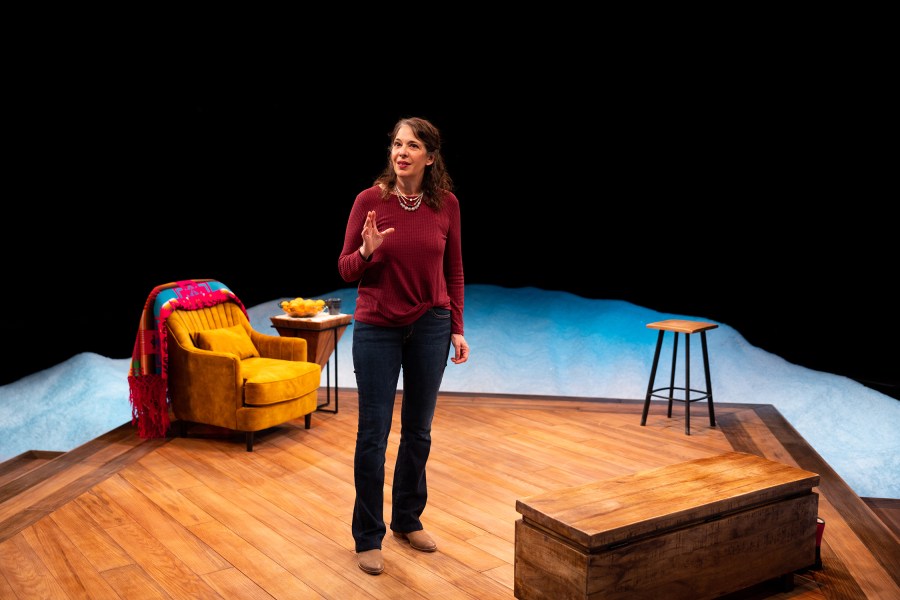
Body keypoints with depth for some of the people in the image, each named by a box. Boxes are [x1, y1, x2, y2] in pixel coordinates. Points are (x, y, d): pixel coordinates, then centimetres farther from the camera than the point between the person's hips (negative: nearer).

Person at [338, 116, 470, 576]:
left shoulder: (446, 205, -2)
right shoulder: (369, 200, -8)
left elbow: (454, 272, 7)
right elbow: (346, 270, -3)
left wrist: (457, 328, 3)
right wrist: (367, 251, -24)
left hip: (429, 328, 2)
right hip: (376, 329, -2)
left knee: (418, 431, 12)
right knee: (373, 435, 1)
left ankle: (407, 520, 31)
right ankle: (368, 537, 15)